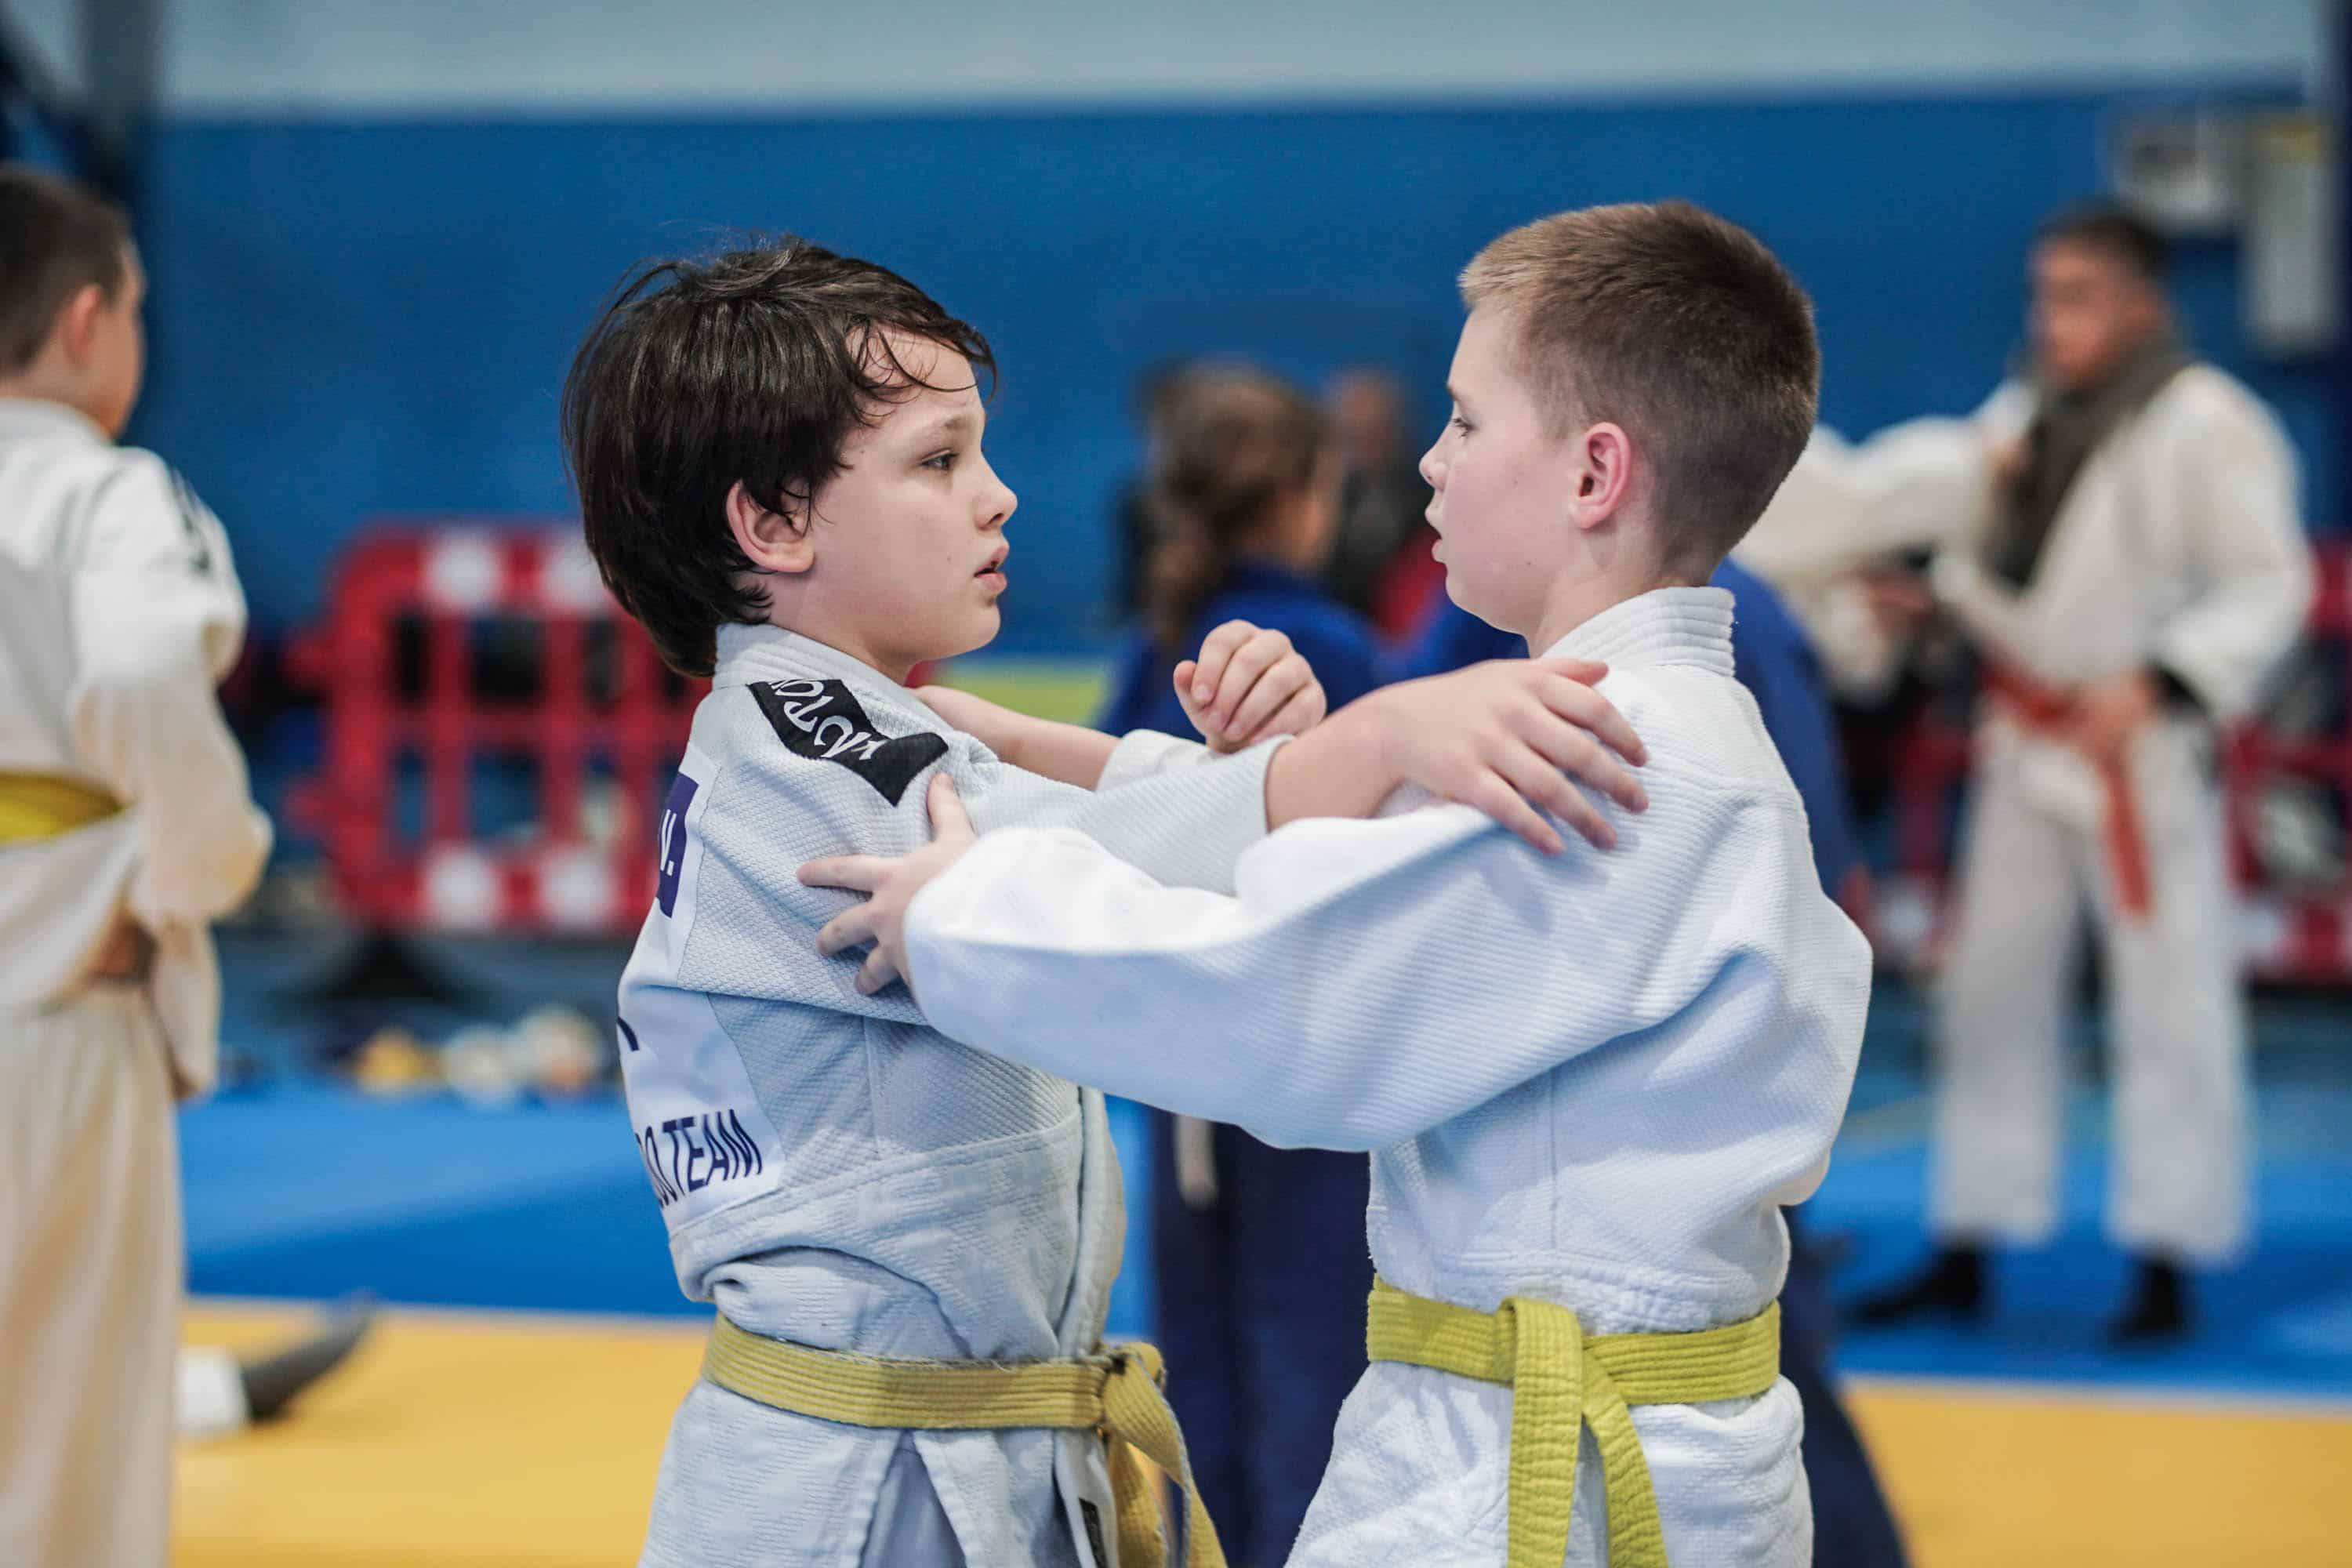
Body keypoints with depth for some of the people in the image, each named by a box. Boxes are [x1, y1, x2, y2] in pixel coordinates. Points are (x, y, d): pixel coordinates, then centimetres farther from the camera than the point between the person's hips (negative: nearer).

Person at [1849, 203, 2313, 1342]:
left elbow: (2268, 585, -14)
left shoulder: (2205, 424, -12)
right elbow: (1978, 565, 17)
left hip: (2140, 750, -7)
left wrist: (2159, 685, -24)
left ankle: (2166, 1274, 5)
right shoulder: (2024, 415, 10)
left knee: (2170, 1007, -3)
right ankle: (1965, 1256, 23)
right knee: (1992, 992, 13)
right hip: (2025, 744, 7)